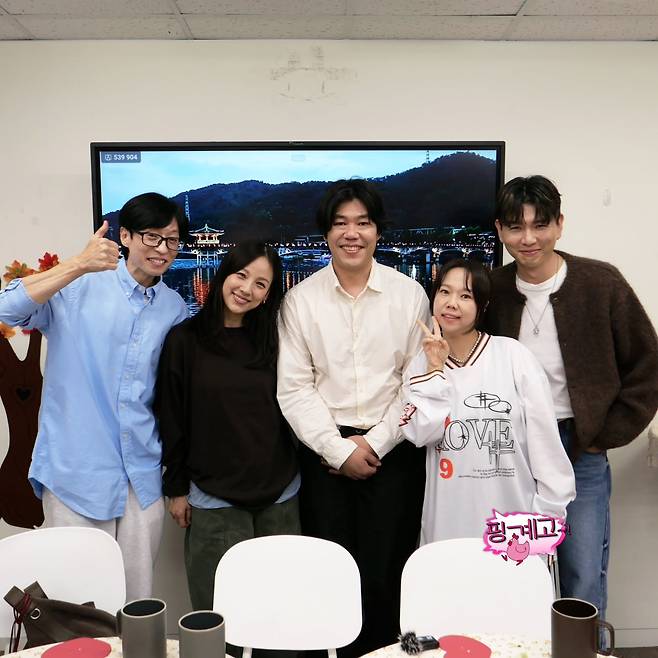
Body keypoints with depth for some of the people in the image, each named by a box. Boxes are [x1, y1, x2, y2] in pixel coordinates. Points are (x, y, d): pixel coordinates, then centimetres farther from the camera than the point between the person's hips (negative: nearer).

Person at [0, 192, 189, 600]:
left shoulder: (175, 308, 8)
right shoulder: (79, 287, -6)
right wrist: (79, 265, -31)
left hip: (142, 473, 4)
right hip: (77, 470, -3)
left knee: (138, 592, 14)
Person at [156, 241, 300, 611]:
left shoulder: (273, 340, 4)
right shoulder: (185, 340, -3)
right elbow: (172, 418, 0)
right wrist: (176, 488, 2)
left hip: (279, 493, 3)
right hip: (214, 498, -2)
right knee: (219, 608, 4)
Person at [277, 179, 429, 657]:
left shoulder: (410, 294, 1)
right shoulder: (301, 300, 0)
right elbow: (294, 388, -3)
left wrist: (375, 442, -7)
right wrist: (340, 449, -9)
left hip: (393, 450, 0)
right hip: (325, 451, 1)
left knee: (386, 572, 4)